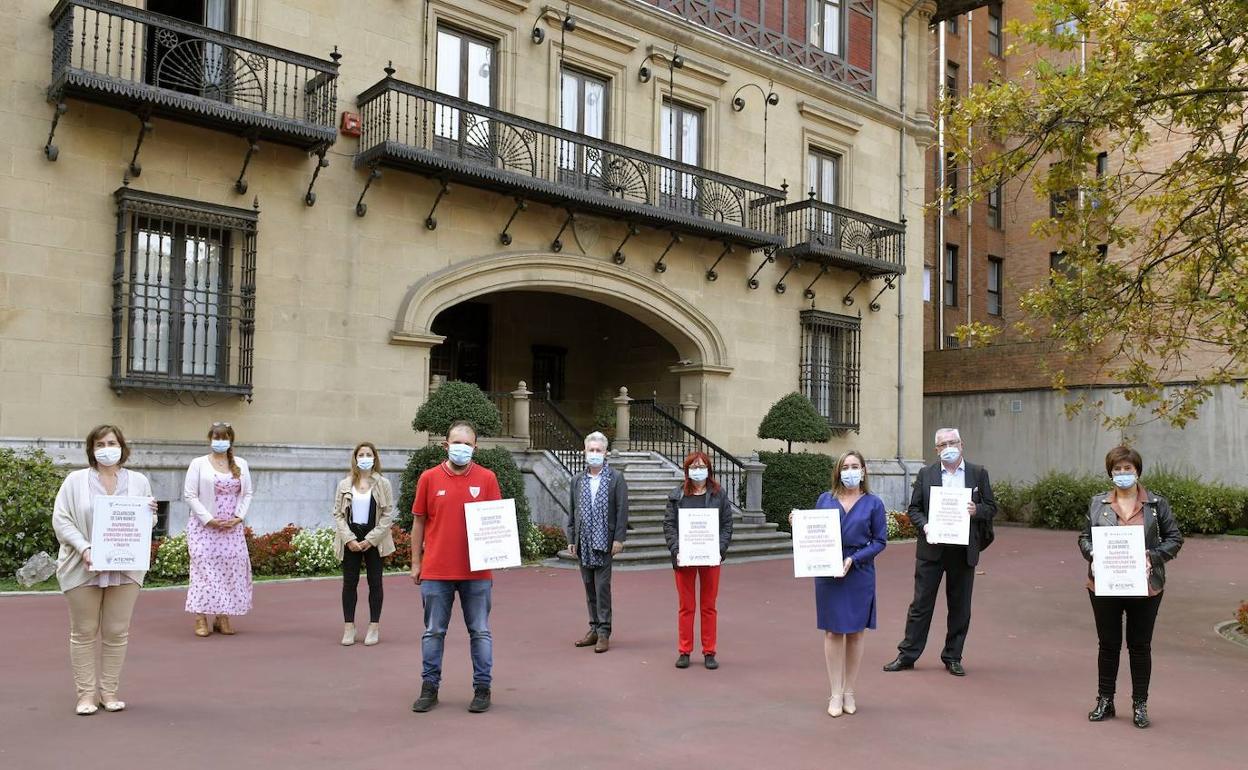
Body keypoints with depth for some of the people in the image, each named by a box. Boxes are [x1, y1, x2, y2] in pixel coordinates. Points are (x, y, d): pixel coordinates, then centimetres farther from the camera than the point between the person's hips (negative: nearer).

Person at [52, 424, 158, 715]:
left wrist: (150, 513, -11)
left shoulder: (139, 481, 8)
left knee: (117, 632, 5)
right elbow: (61, 519, -3)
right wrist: (84, 548, -17)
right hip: (83, 569, -1)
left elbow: (149, 521, 13)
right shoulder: (75, 480, 2)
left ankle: (109, 691, 15)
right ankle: (86, 693, 13)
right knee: (84, 632, 4)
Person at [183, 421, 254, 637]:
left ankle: (223, 617, 9)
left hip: (232, 528, 3)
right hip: (204, 526, -3)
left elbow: (247, 493, 11)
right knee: (204, 568, -6)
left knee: (231, 568, 1)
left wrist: (238, 517, -5)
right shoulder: (199, 464, 0)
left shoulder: (241, 465, 10)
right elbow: (189, 495, -4)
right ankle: (201, 619, -1)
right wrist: (209, 519, -12)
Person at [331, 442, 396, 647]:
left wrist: (370, 540, -12)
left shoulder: (383, 484, 0)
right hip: (350, 539, 1)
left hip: (374, 540, -1)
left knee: (375, 582, 4)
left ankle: (374, 627, 10)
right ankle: (349, 627, 9)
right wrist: (349, 539, -11)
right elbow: (338, 514, 2)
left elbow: (388, 514, -4)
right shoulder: (345, 485, 5)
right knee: (349, 582, 2)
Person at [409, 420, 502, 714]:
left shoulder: (487, 478, 2)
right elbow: (419, 522, 7)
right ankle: (429, 688, 21)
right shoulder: (429, 478, 3)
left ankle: (482, 688, 17)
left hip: (477, 571, 0)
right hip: (435, 571, 1)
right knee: (433, 632, 9)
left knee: (480, 632, 7)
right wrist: (416, 563, 6)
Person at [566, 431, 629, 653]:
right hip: (583, 542, 5)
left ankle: (604, 633, 1)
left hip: (604, 541, -5)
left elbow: (622, 510, -5)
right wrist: (571, 539, 9)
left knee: (602, 587, -5)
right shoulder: (577, 480, 11)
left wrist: (619, 538, -11)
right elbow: (572, 512, 14)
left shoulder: (616, 478, -2)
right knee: (589, 588, 11)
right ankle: (594, 629, 20)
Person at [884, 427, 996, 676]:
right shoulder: (926, 474, 5)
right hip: (931, 549, -1)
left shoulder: (978, 473, 5)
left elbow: (992, 507, 7)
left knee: (960, 607, 8)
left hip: (963, 550, 1)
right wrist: (924, 525, -13)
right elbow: (913, 508, 6)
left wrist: (977, 510, -14)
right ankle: (907, 655, 11)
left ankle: (953, 657, 21)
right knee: (921, 604, 4)